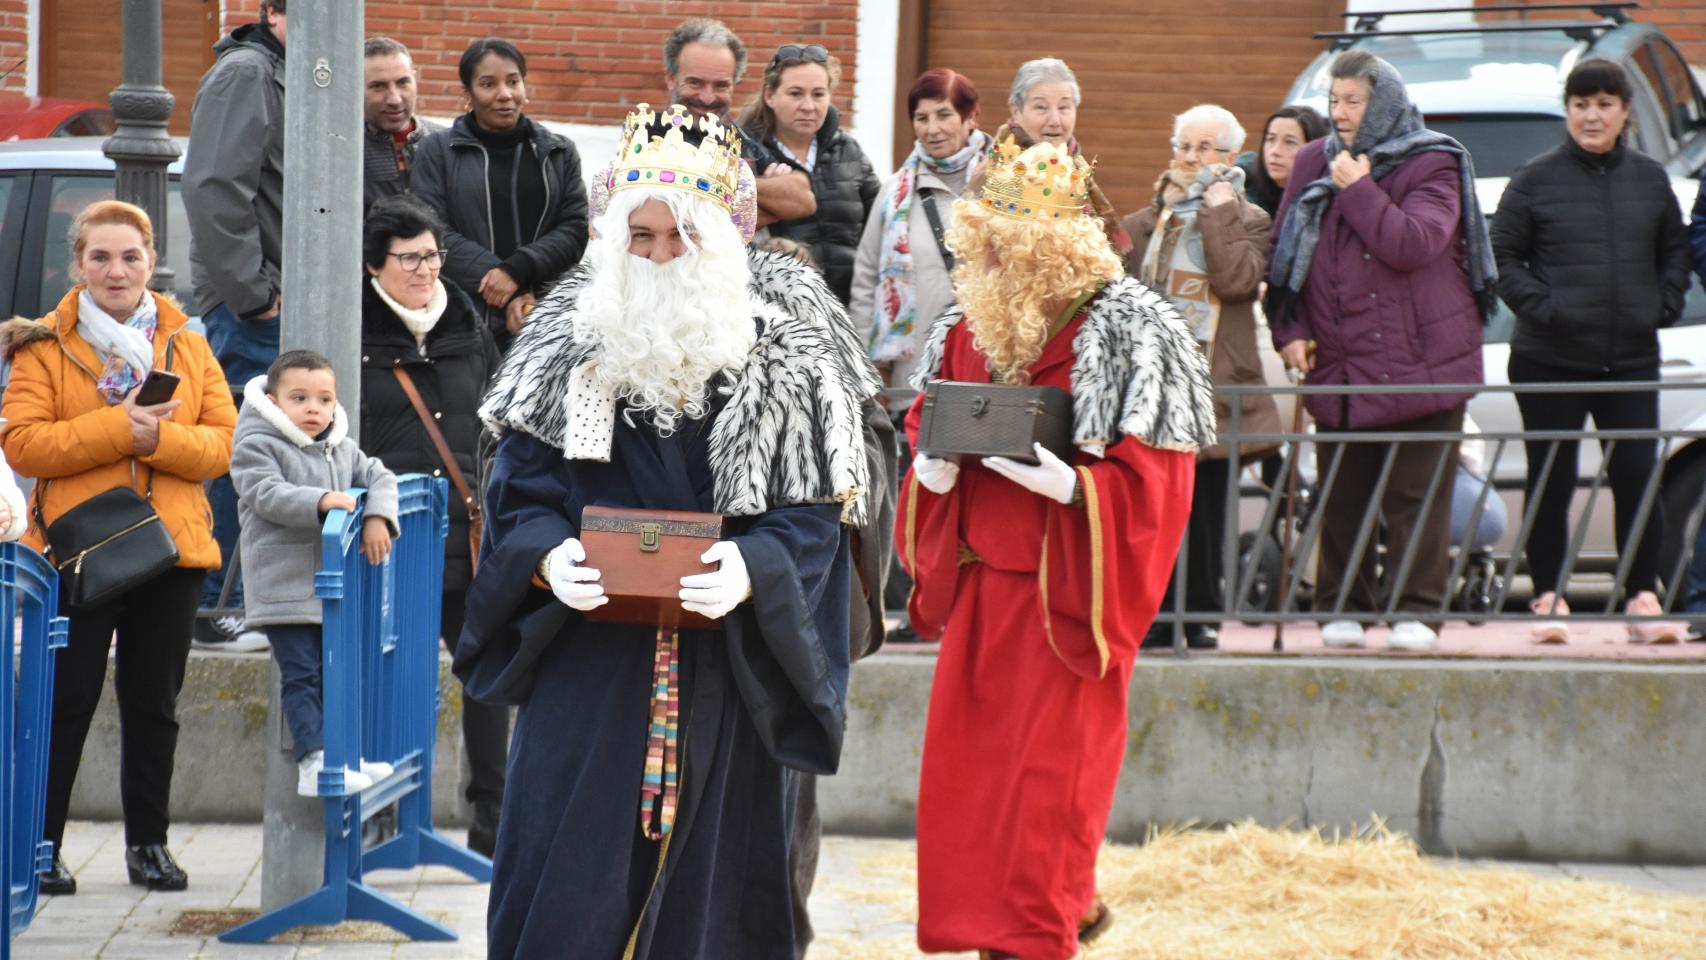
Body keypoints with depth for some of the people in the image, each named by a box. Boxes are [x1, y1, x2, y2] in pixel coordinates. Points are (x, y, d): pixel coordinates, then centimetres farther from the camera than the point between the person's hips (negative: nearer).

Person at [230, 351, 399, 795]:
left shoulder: (342, 449, 13)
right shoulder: (256, 446, -8)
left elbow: (379, 477, 12)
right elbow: (267, 494, -20)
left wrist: (378, 517, -9)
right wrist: (320, 501, -32)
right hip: (283, 587, -7)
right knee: (301, 674, -9)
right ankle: (314, 763, -14)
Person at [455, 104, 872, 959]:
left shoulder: (784, 360, -1)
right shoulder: (569, 346, 4)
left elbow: (812, 510, -4)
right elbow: (520, 491, 4)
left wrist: (754, 568, -24)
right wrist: (547, 555, -17)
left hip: (726, 673, -1)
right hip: (588, 662, 1)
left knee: (708, 885, 4)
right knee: (568, 888, -1)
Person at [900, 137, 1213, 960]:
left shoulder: (1128, 337, -12)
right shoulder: (966, 333, 7)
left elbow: (1148, 486, -14)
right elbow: (924, 439, 16)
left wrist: (1060, 480, -28)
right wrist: (936, 467, -7)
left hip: (1067, 598, -6)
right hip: (978, 589, 6)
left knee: (1048, 781, -4)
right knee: (965, 778, 9)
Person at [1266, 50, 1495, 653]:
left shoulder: (1432, 167, -3)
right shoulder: (1313, 166, 12)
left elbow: (1413, 244, -19)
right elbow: (1281, 254, 16)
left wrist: (1358, 189, -14)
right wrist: (1289, 331, 5)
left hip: (1419, 364, -4)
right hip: (1338, 369, 4)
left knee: (1416, 496, -3)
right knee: (1341, 498, 6)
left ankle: (1418, 610, 3)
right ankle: (1342, 608, 13)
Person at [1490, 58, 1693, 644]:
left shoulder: (1650, 179, 8)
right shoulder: (1536, 179, -2)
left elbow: (1675, 251, 17)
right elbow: (1502, 256, 0)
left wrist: (1665, 305, 2)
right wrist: (1539, 306, -11)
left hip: (1632, 358, 2)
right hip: (1550, 360, -2)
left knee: (1638, 478, -1)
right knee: (1551, 484, 3)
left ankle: (1643, 598, 8)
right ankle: (1549, 598, 12)